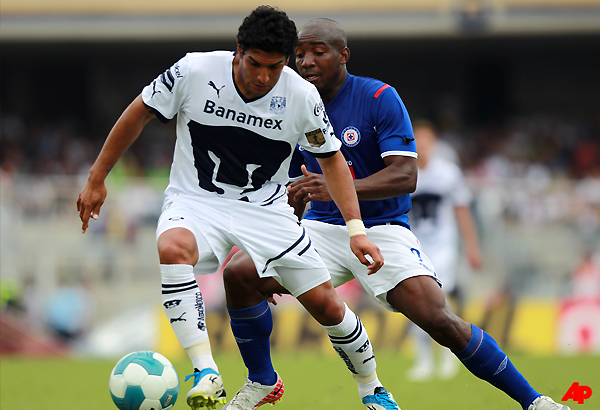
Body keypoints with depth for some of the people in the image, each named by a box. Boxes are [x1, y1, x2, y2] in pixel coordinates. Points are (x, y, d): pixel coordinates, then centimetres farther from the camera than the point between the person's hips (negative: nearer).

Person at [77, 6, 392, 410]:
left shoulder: (302, 96, -13)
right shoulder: (195, 72, -18)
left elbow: (331, 158, 2)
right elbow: (139, 114, -3)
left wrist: (356, 229, -6)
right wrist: (96, 180, 0)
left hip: (265, 208, 1)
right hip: (195, 202, -1)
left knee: (326, 305, -5)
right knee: (173, 248, -37)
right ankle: (205, 372, -35)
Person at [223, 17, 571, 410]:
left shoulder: (380, 99, -11)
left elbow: (405, 176, -20)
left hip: (382, 228, -4)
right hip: (322, 227, 4)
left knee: (437, 319, -21)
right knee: (240, 273, -18)